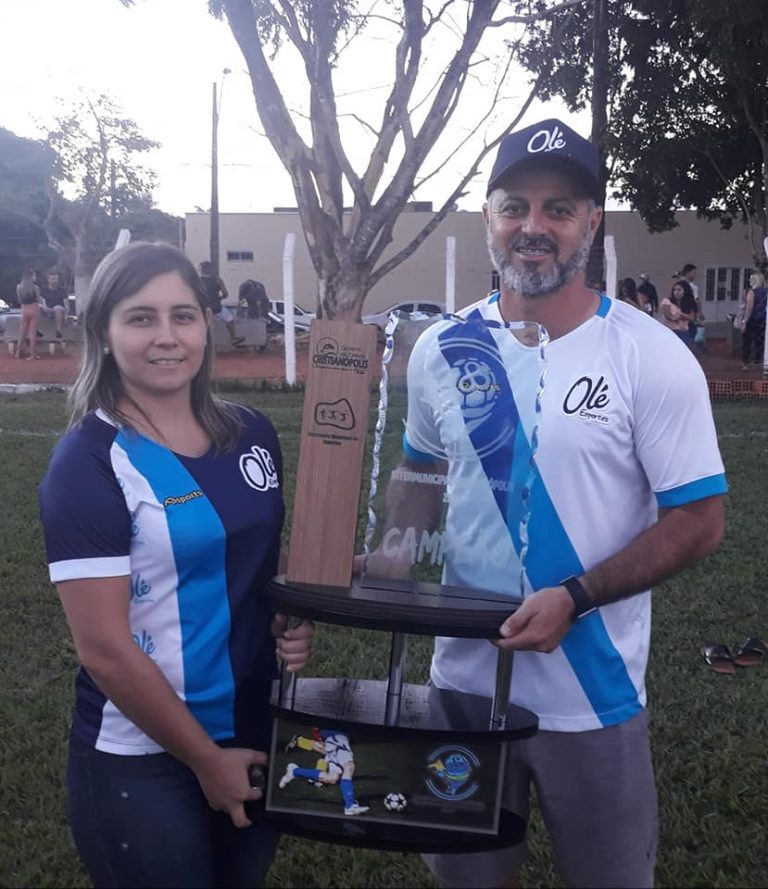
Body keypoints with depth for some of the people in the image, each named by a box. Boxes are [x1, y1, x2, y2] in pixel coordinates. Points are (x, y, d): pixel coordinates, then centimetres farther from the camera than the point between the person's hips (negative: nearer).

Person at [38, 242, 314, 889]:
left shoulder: (252, 435, 1)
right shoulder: (89, 462, -16)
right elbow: (105, 648, -18)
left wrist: (294, 623, -5)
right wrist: (207, 760, -12)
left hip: (258, 735, 6)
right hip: (142, 760, -6)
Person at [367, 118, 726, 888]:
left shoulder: (651, 356, -13)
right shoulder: (441, 351, -1)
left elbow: (698, 520, -12)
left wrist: (574, 599, -23)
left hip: (592, 694, -3)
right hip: (464, 679, 3)